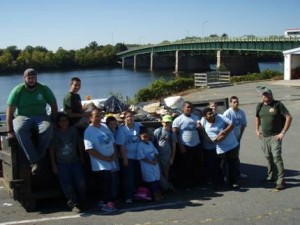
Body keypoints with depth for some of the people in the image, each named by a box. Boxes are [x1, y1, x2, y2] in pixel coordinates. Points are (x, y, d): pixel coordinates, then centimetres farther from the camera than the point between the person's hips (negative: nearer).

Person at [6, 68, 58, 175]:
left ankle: (38, 158, -23)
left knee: (47, 128, -36)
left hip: (41, 117, 1)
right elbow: (10, 111, -4)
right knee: (19, 130, -38)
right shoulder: (18, 90, 0)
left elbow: (54, 106, 10)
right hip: (22, 117, -1)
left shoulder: (44, 89, 5)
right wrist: (10, 130, -11)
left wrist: (54, 122, -2)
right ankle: (36, 160, -36)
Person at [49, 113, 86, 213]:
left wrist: (81, 157, 15)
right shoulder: (55, 133, -8)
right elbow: (52, 149, -4)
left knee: (81, 183, 0)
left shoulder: (73, 130, -1)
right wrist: (53, 164, -5)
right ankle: (74, 205, 5)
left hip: (75, 161, 2)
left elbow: (79, 144, 11)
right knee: (67, 186, -4)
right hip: (62, 164, -2)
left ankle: (82, 203, 17)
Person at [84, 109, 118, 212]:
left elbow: (112, 141, 17)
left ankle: (103, 201, 25)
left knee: (107, 182, 12)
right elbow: (90, 150, -18)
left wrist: (114, 154, 0)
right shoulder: (89, 131, -12)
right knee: (106, 182, -8)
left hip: (110, 162, 7)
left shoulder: (104, 126, 10)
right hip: (100, 164, -7)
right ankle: (106, 203, 5)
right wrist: (105, 158, -17)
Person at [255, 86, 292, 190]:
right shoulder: (260, 106, 6)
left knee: (276, 157, -11)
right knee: (268, 157, 13)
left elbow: (289, 117, -11)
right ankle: (271, 176, 28)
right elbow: (257, 117, 25)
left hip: (275, 136, -5)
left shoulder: (278, 104, -10)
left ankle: (281, 180, -7)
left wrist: (283, 133, -14)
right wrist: (257, 130, 15)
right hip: (264, 136, 5)